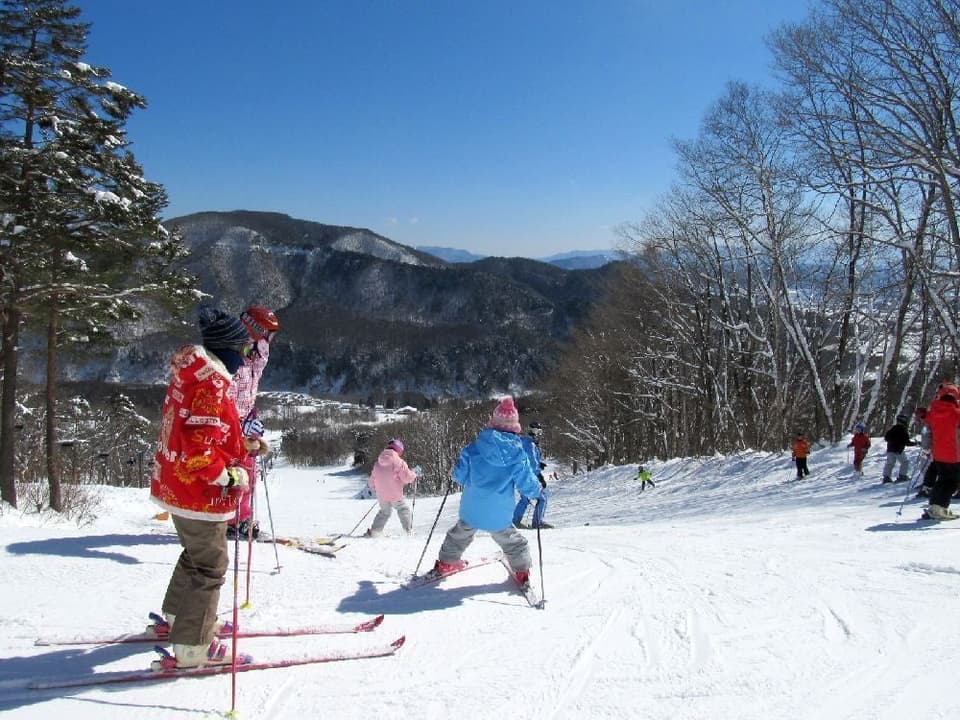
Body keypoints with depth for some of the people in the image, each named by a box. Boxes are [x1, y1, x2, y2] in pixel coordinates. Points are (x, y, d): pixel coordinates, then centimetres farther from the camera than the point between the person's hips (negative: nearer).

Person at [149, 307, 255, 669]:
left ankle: (177, 617, 42)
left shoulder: (189, 376, 10)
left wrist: (241, 442, 15)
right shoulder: (210, 384, -23)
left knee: (197, 554, 26)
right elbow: (198, 448, -29)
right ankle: (193, 646, 8)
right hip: (199, 492, -10)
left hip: (176, 485, 10)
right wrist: (230, 476, -19)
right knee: (209, 564, 0)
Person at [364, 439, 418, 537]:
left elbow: (372, 480, 13)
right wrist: (414, 475, 9)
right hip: (395, 495, -5)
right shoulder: (399, 462, -11)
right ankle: (408, 530, 5)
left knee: (385, 512, 24)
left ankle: (374, 531, 15)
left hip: (381, 496, 5)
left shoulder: (377, 463, 7)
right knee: (403, 509, 15)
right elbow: (407, 477, -12)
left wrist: (374, 488, 31)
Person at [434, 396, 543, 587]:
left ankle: (446, 563, 41)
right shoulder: (518, 453, -13)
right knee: (511, 541, 25)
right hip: (500, 516, -1)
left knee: (460, 535, 29)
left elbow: (459, 475, -5)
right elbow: (527, 484, -8)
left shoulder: (474, 447, -11)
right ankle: (522, 572, 32)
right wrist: (537, 490, 14)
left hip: (471, 511, 1)